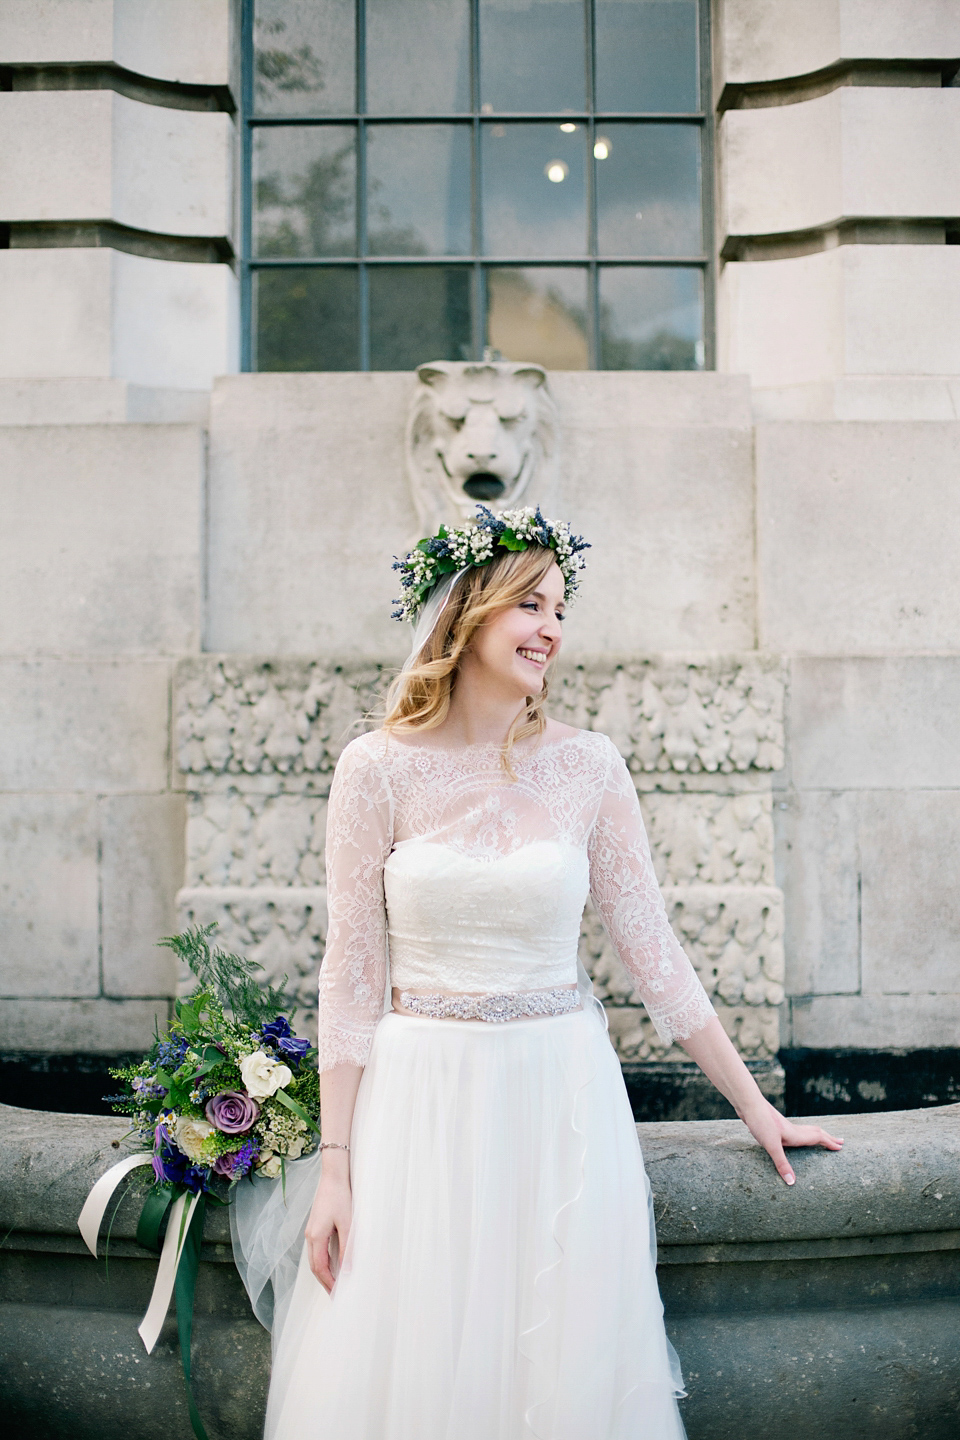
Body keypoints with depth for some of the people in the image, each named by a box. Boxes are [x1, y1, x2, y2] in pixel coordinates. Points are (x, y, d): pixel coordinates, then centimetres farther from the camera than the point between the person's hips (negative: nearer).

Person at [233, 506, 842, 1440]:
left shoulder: (587, 766, 1)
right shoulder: (379, 768, -4)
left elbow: (651, 949, 6)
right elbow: (351, 974, -2)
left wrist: (753, 1106, 8)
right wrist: (334, 1163, -5)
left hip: (562, 1101, 1)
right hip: (422, 1103, -1)